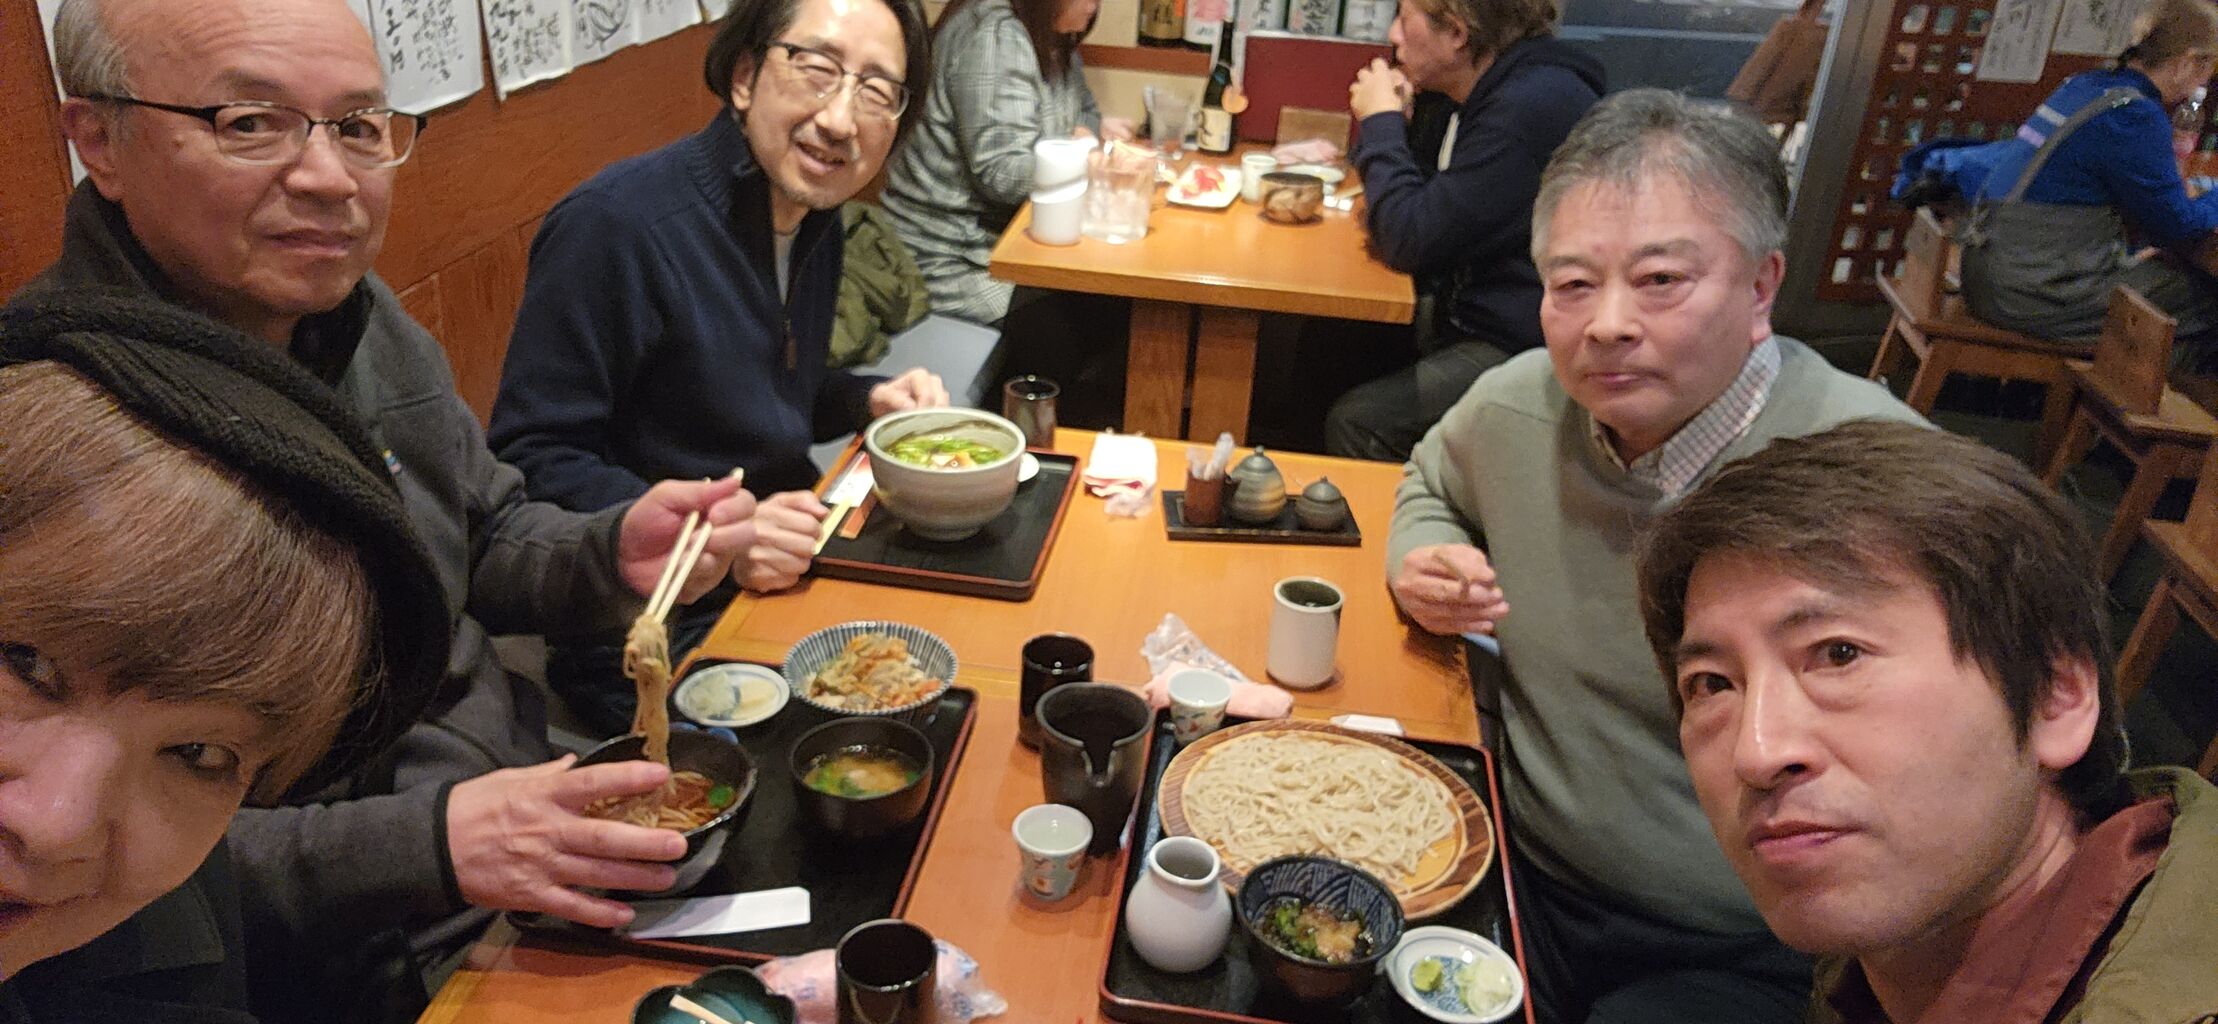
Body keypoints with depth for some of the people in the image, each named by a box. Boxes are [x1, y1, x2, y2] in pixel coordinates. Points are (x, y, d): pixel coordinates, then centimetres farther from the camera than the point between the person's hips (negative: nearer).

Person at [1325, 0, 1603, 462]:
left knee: (1354, 423, -17)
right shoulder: (1495, 91, 10)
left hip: (1526, 350, -10)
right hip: (1475, 317, 10)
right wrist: (1394, 126, 0)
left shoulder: (1533, 104, -23)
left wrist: (1381, 122, -10)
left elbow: (1412, 243, -23)